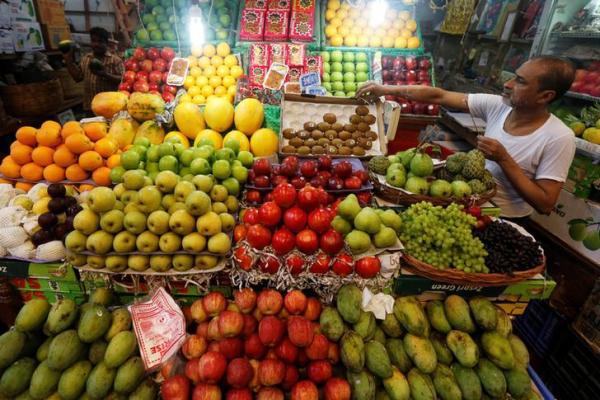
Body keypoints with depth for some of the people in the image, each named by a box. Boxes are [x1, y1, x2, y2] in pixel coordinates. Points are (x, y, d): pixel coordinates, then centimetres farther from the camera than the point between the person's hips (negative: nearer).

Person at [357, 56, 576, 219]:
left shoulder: (559, 139, -20)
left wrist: (503, 158, -25)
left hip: (504, 220, -5)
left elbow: (545, 205, -20)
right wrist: (387, 89, -15)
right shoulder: (497, 105, -8)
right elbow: (439, 96, -10)